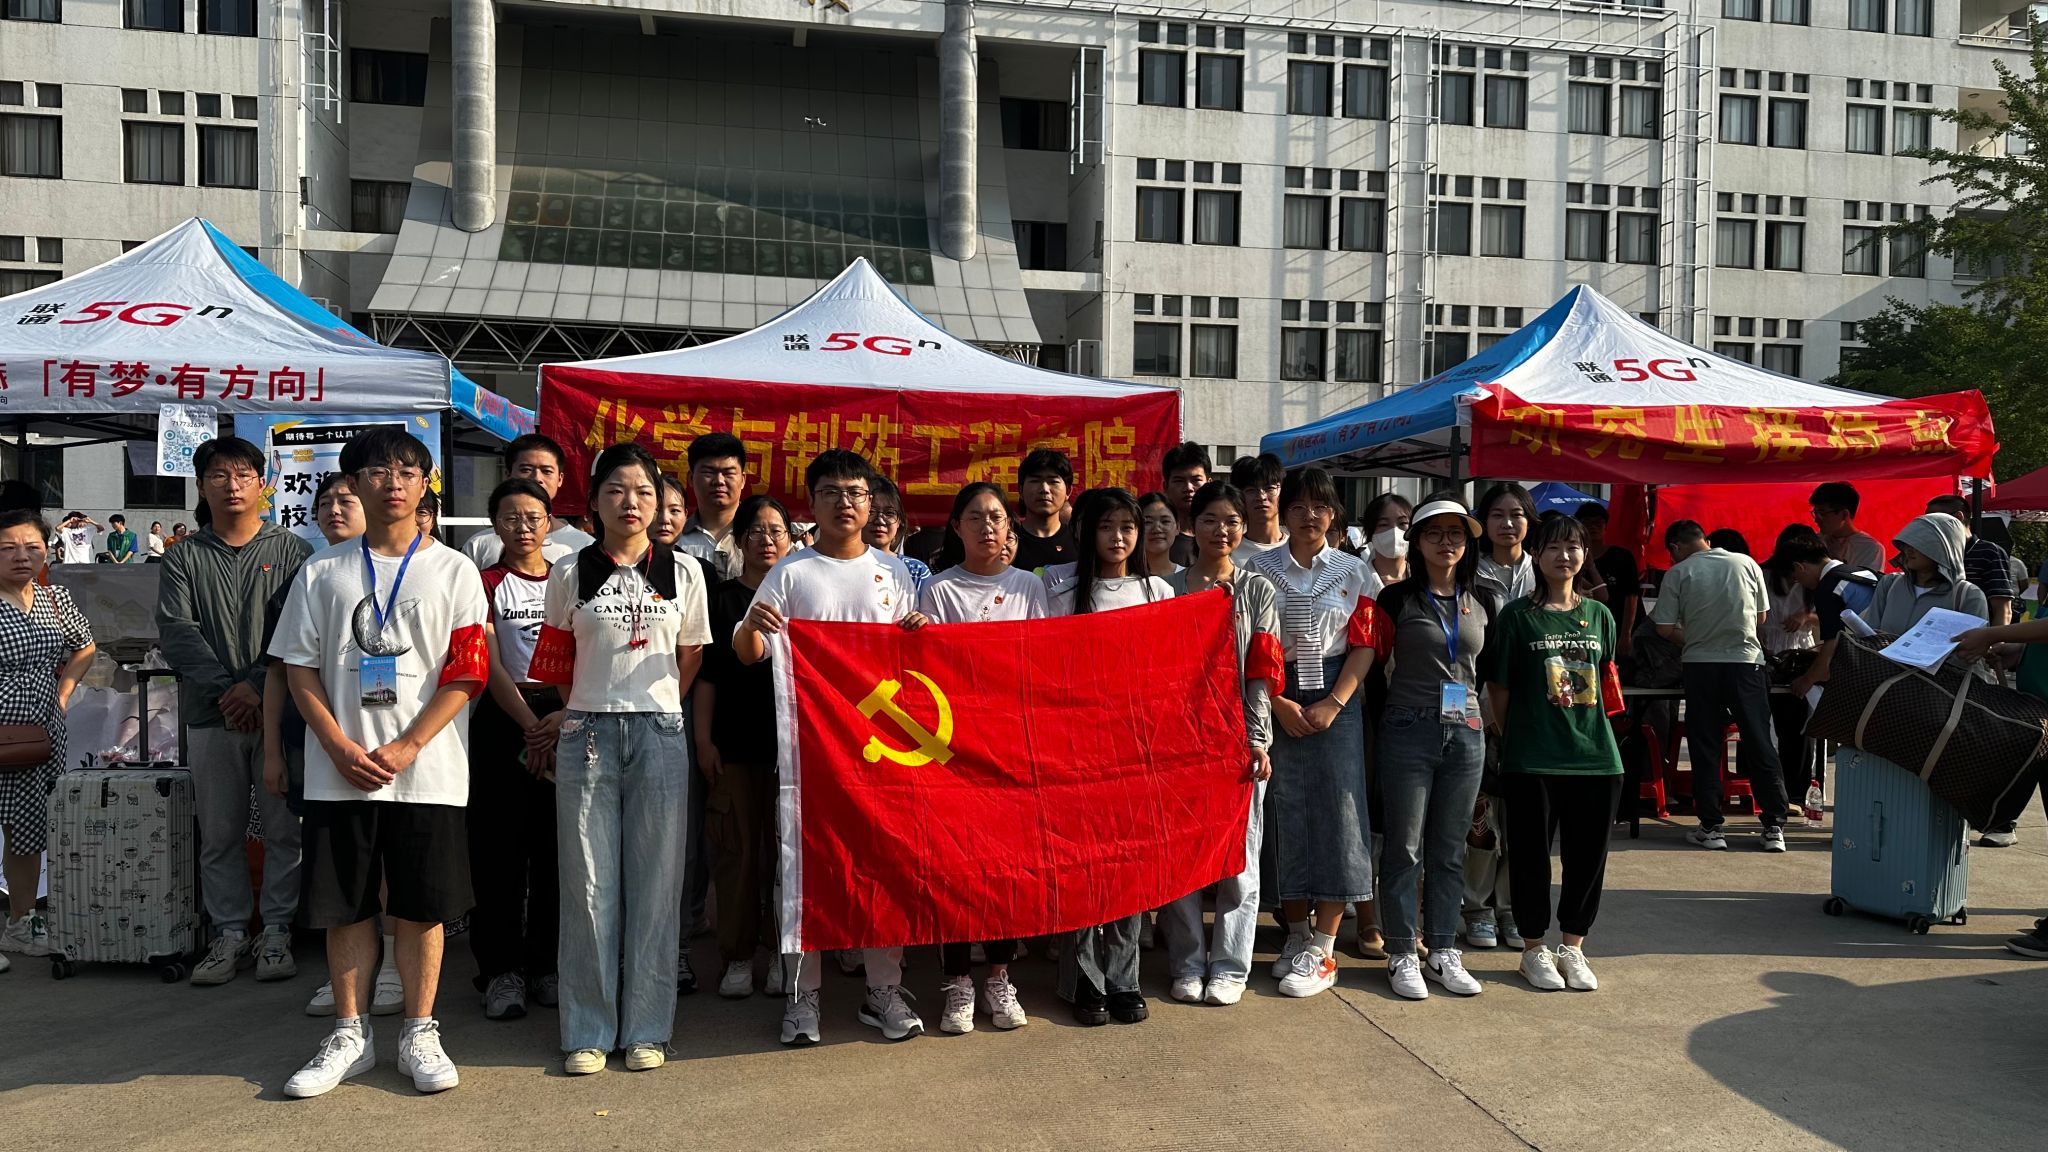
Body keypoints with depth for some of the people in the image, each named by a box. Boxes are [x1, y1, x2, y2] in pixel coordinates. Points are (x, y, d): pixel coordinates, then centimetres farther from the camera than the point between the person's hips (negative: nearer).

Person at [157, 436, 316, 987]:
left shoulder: (292, 552, 5)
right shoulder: (184, 559, 10)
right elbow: (176, 633, -1)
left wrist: (258, 685, -14)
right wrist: (227, 689, -13)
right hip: (211, 716, 2)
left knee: (283, 829, 1)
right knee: (219, 833, 7)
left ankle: (277, 932, 10)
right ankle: (230, 934, 16)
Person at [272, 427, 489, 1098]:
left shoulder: (453, 571, 2)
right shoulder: (323, 572, 8)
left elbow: (466, 673, -3)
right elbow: (300, 667, 6)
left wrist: (405, 748, -12)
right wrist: (341, 749, -8)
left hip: (426, 773, -2)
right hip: (340, 773, 2)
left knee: (421, 907, 4)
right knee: (347, 906, 8)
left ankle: (419, 1035, 17)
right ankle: (350, 1036, 22)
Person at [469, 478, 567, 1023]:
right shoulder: (485, 583, 4)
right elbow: (489, 666, -5)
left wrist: (562, 720, -12)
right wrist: (530, 724, -16)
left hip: (564, 718, 2)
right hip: (503, 720, -2)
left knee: (555, 846, 4)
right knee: (499, 846, -1)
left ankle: (547, 964, 15)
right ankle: (501, 969, 7)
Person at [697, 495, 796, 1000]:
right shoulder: (721, 598, 6)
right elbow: (705, 674, 5)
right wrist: (703, 739, -2)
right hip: (734, 743, 0)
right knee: (736, 849, 2)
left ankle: (781, 951, 15)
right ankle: (738, 956, 13)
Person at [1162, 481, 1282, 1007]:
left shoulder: (1258, 591, 6)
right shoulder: (1167, 589, 7)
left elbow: (1264, 672, 0)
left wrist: (1258, 741, -9)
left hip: (1239, 735, 0)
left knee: (1239, 850, 2)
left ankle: (1229, 966, 12)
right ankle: (1187, 964, 13)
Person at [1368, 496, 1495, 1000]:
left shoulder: (1484, 600, 9)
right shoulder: (1398, 598, -2)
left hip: (1466, 733, 3)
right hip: (1409, 731, -3)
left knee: (1450, 849, 10)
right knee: (1405, 848, 1)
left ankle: (1444, 953, 19)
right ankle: (1402, 955, 10)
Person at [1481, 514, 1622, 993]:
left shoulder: (1599, 615, 10)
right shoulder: (1517, 616, -2)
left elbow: (1605, 682, 17)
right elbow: (1499, 688, -1)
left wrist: (1589, 728, 9)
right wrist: (1515, 736, 0)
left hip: (1595, 754, 4)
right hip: (1532, 758, -3)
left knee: (1587, 855, 9)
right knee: (1532, 854, 4)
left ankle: (1573, 947, 25)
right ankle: (1534, 949, 19)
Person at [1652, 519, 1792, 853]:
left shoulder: (1678, 573, -2)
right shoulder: (1746, 563, 6)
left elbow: (1665, 629, -3)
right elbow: (1762, 616, 13)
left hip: (1700, 665, -2)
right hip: (1746, 662, 2)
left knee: (1705, 748, 6)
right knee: (1760, 745, 7)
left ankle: (1711, 827, 6)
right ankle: (1774, 827, 7)